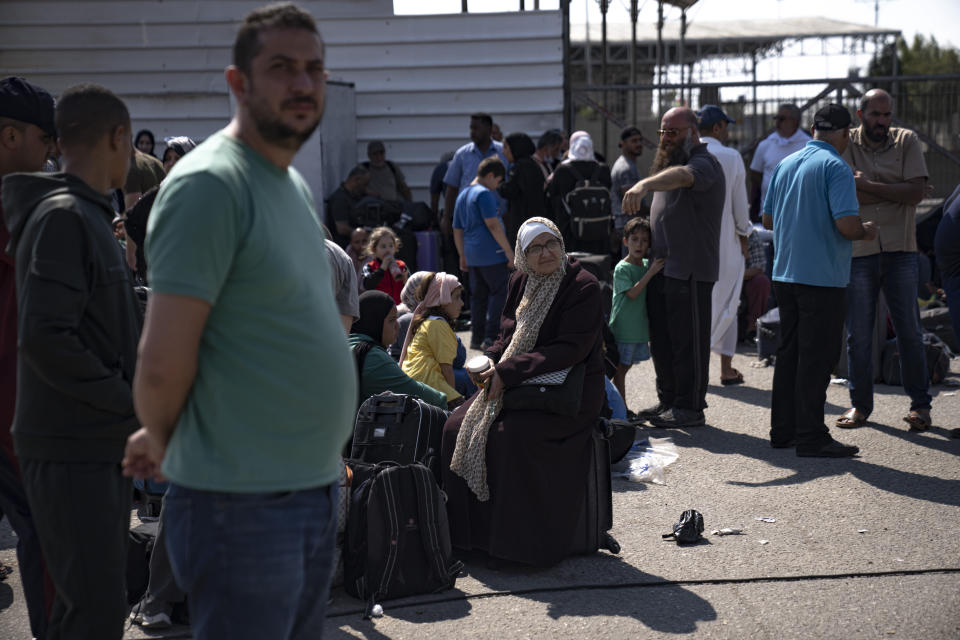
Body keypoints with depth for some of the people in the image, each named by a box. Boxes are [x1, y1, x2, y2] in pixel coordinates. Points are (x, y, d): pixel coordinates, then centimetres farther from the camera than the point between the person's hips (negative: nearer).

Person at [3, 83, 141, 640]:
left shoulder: (94, 217, 17)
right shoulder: (61, 217, -14)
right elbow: (45, 339, -24)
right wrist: (132, 403, -16)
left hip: (106, 442, 10)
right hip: (72, 447, -10)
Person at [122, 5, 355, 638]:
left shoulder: (295, 183, 15)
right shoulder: (209, 183, -16)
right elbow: (163, 365, -20)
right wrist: (159, 439, 0)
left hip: (315, 488, 9)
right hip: (242, 507, -9)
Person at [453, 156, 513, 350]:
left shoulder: (462, 196, 18)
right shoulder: (484, 194, -10)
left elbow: (457, 231, 22)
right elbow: (493, 225, -18)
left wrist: (463, 257, 27)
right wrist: (509, 251, -15)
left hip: (472, 254, 9)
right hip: (491, 254, -9)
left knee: (478, 296, 12)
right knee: (500, 292, -4)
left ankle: (477, 338, 14)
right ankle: (491, 338, -8)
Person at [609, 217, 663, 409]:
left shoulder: (648, 264, 9)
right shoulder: (622, 268, -12)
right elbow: (632, 293, -20)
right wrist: (650, 273, -24)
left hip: (640, 326, 7)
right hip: (623, 327, -7)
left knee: (626, 365, 14)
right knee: (620, 368, -3)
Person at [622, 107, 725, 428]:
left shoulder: (704, 163, -12)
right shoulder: (669, 162, 20)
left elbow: (681, 176, -36)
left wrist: (644, 185, -54)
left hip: (689, 270, -9)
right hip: (662, 266, 9)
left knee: (688, 340, -4)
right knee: (661, 338, 13)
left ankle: (690, 407, 3)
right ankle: (668, 400, 23)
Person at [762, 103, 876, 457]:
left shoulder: (785, 165, 11)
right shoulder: (836, 167, -12)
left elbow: (767, 219, 16)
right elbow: (846, 224, -21)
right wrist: (867, 231, -1)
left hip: (785, 274, 7)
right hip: (822, 277, -7)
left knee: (789, 352, 14)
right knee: (816, 357, -3)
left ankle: (783, 430, 19)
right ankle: (811, 437, 0)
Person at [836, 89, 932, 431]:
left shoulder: (907, 141, 3)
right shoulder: (845, 145, 1)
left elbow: (916, 192, -9)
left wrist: (869, 185, -13)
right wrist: (897, 192, -10)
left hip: (900, 250, 0)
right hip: (858, 251, 0)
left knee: (910, 331, 4)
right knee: (858, 335, 4)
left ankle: (920, 404, 14)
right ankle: (860, 404, 17)